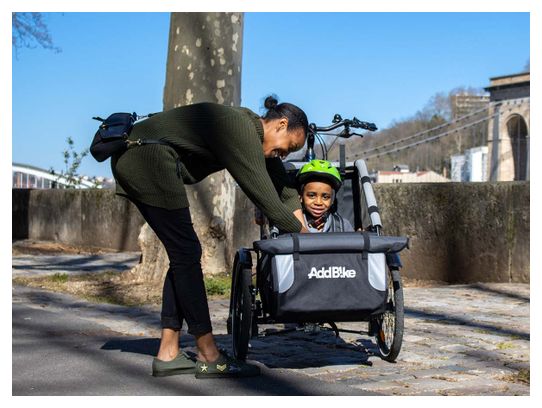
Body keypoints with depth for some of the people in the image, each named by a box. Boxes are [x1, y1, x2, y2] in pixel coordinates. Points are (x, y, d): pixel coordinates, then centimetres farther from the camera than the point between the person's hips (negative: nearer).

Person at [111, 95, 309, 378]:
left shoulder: (250, 127, 13)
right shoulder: (241, 130, -17)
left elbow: (283, 186, 18)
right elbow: (264, 196, -19)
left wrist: (301, 229, 11)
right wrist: (301, 233, -7)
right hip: (148, 161, -11)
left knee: (183, 256, 9)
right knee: (187, 254, -7)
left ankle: (168, 354, 10)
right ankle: (209, 358, -3)